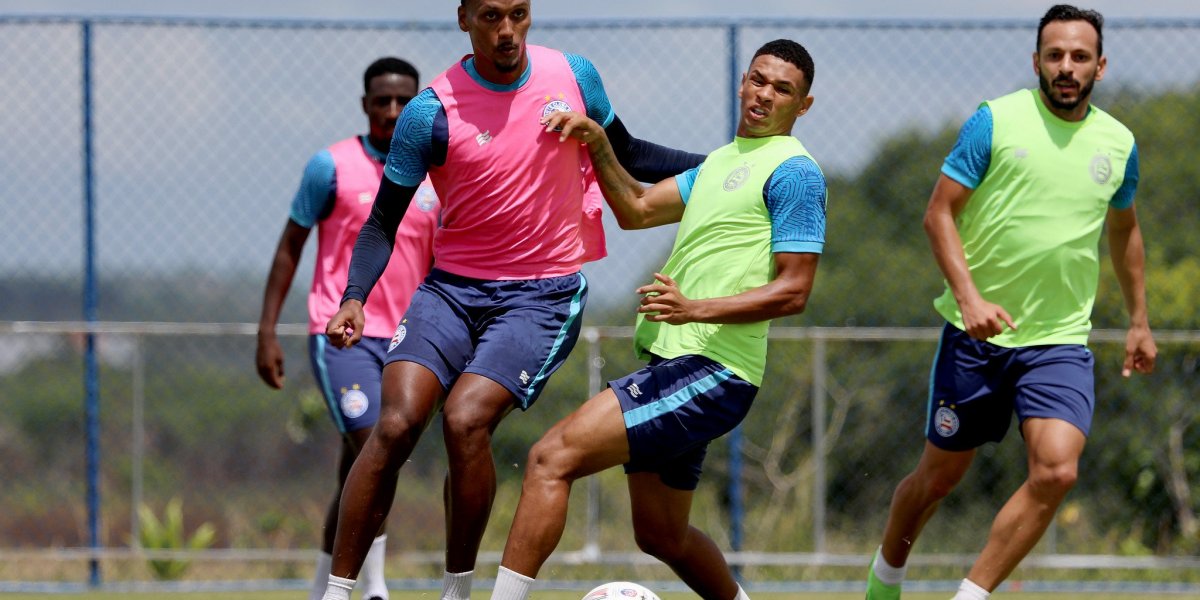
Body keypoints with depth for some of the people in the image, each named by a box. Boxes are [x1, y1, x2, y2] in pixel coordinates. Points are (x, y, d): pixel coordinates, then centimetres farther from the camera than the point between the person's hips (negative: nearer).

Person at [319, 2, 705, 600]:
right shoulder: (431, 112, -8)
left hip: (544, 295, 0)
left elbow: (626, 155, 18)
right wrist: (354, 298, -17)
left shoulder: (574, 75, -1)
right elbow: (382, 221, -1)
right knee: (396, 424, -18)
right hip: (453, 286, 0)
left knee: (465, 421, -22)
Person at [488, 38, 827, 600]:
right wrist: (597, 143, 6)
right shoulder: (722, 160, 20)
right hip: (669, 363, 10)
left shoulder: (792, 171, -8)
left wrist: (697, 309, -24)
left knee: (553, 457, -19)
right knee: (662, 536, 19)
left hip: (709, 373, -10)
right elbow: (636, 209, 21)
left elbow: (793, 290, -14)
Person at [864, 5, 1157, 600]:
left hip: (1060, 341, 2)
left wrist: (1139, 320, 26)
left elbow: (1124, 229, 23)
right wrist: (969, 297, -19)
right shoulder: (995, 121, -6)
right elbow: (939, 212, -7)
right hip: (977, 333, -2)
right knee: (940, 474, 8)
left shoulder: (1118, 143, 5)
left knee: (1056, 471, -19)